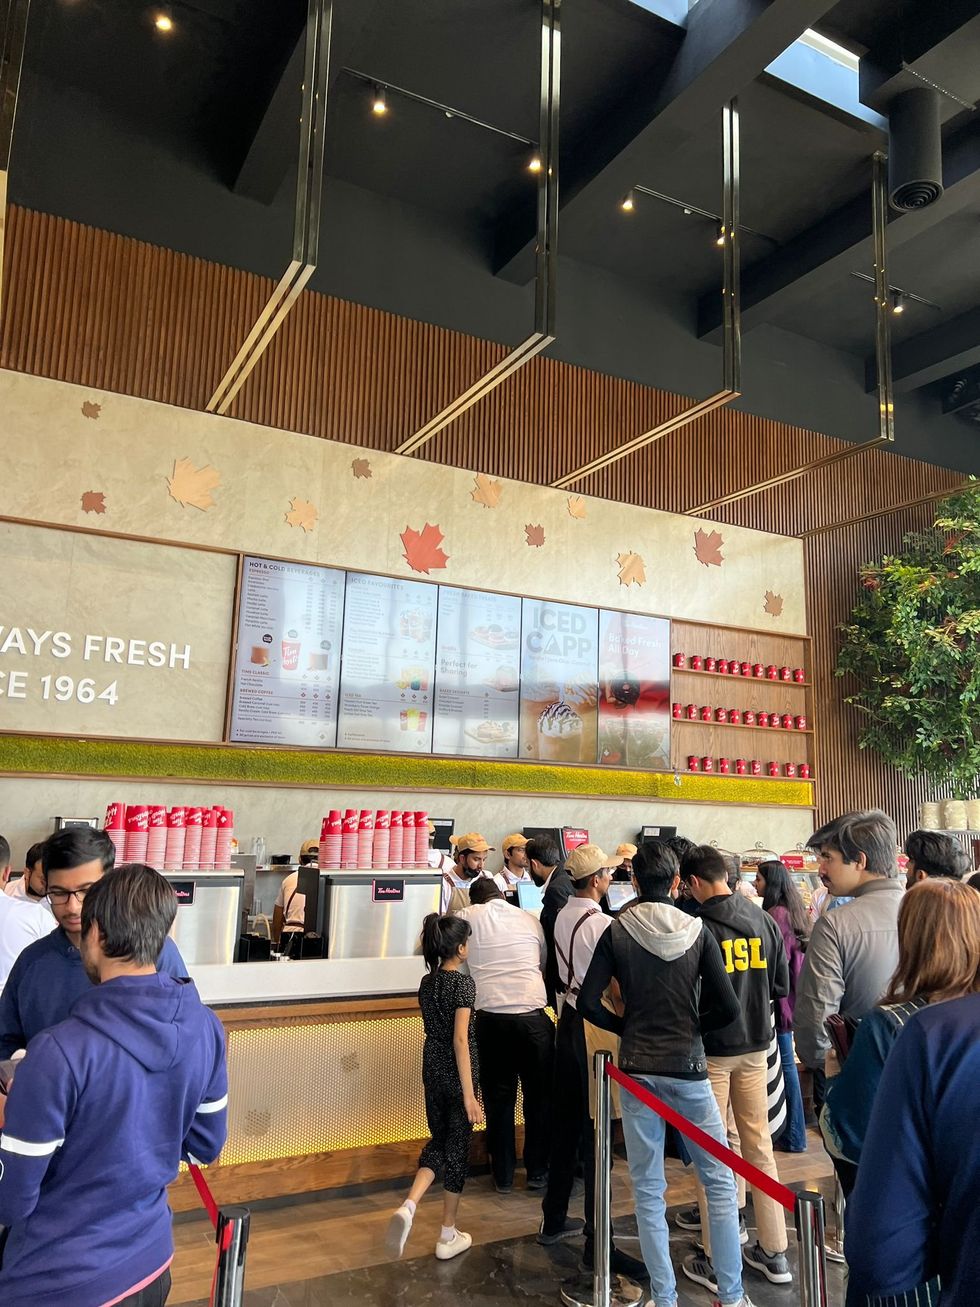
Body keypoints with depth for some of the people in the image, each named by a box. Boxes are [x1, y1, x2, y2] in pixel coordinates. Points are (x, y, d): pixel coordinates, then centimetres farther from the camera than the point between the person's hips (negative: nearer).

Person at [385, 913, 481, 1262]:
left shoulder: (427, 982, 4)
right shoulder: (463, 982, -17)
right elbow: (460, 1040, -21)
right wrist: (469, 1094, -20)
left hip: (432, 1072, 6)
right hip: (457, 1075, -6)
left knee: (438, 1142, 18)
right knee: (457, 1148, 8)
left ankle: (408, 1207, -5)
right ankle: (448, 1237, 20)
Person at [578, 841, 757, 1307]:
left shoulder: (617, 932, -6)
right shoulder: (697, 931, -7)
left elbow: (588, 1002, -10)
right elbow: (727, 1007, -8)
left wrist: (626, 1027, 5)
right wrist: (692, 1024, 9)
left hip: (636, 1069, 1)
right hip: (687, 1067, 0)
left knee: (648, 1190, 12)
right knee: (720, 1181, 15)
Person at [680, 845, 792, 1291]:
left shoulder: (697, 927, -20)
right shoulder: (764, 921, -3)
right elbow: (781, 986, 5)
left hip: (711, 1049, -5)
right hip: (755, 1045, 5)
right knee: (759, 1145, 16)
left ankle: (717, 1263, 16)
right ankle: (774, 1253, 27)